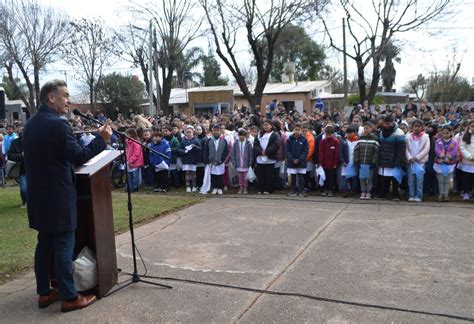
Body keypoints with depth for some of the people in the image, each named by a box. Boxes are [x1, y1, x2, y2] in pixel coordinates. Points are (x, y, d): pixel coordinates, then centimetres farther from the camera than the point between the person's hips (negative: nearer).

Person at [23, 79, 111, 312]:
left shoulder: (30, 125, 11)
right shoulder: (58, 124, -18)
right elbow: (78, 157, -18)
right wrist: (101, 139, -11)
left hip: (38, 196, 9)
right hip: (58, 197, -9)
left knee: (45, 244, 16)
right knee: (64, 246, -1)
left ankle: (44, 293, 25)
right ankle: (70, 297, 8)